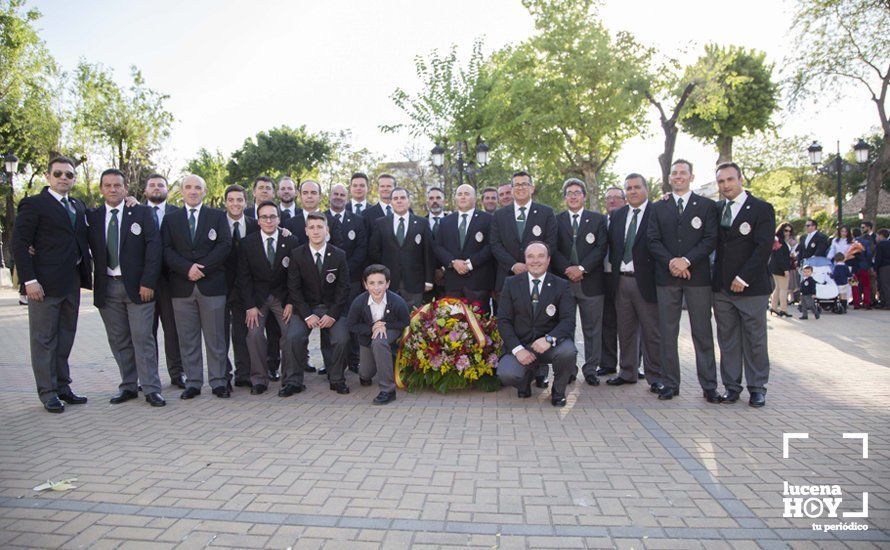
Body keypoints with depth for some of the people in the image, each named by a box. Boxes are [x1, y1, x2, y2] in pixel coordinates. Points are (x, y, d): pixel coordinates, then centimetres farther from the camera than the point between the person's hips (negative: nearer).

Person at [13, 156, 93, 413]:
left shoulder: (78, 206, 15)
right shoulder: (33, 204, -3)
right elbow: (19, 243, -9)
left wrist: (86, 271, 3)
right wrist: (29, 279, -16)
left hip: (72, 283, 6)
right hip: (45, 283, -6)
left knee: (65, 338, 13)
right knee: (44, 339, 2)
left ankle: (62, 386, 23)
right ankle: (48, 392, 9)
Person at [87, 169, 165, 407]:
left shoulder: (141, 212, 1)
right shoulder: (93, 217, 10)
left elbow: (154, 247, -5)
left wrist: (148, 282, -11)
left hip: (137, 286, -3)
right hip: (107, 287, 3)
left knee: (143, 338, -4)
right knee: (118, 341, 8)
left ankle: (151, 388, 1)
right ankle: (128, 386, 18)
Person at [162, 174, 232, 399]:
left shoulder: (218, 216, 9)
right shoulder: (171, 219, 13)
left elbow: (225, 245, -3)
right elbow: (167, 250, 3)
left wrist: (202, 267, -12)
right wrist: (187, 268, -14)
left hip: (212, 285, -2)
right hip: (182, 287, 2)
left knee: (215, 336, 2)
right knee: (188, 339, 5)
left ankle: (218, 381, 9)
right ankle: (193, 383, 14)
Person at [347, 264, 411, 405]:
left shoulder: (398, 302, -29)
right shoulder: (359, 302, -24)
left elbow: (405, 323, -14)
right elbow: (351, 325, -11)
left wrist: (385, 326, -28)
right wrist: (371, 328, -27)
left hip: (390, 332, -3)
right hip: (368, 336, 3)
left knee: (379, 342, -39)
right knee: (365, 376, 9)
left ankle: (388, 390, -29)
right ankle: (366, 375, 53)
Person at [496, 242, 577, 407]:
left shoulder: (561, 285, 2)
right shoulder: (511, 283, 3)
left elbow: (568, 320, -9)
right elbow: (503, 320, -3)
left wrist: (549, 339, -30)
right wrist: (517, 349, -18)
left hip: (549, 345, 0)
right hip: (519, 345, 0)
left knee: (567, 350, -33)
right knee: (506, 375, -29)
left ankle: (558, 391, 0)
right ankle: (526, 376, 12)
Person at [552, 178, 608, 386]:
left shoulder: (598, 219, 8)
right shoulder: (556, 220, 10)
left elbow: (601, 248, -2)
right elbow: (554, 250, 2)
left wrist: (582, 268, -13)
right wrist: (567, 269, -13)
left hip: (590, 281, 0)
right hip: (563, 281, 1)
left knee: (592, 328, 4)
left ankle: (591, 369, 13)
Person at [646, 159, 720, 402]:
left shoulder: (707, 206, 7)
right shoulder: (658, 207, 12)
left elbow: (710, 239, -2)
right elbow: (653, 240, 4)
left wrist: (686, 260, -14)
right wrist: (670, 262, -11)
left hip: (697, 275, -1)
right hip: (666, 275, 2)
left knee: (702, 333, 2)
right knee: (667, 333, 4)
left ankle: (709, 386, 10)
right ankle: (670, 384, 11)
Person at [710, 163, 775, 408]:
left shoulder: (762, 209, -3)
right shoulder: (716, 209, 12)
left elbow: (764, 247, -10)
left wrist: (743, 278, -14)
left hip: (751, 286, -4)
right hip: (722, 287, 4)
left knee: (755, 340, 4)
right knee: (727, 340, 8)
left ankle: (757, 388, 15)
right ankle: (731, 386, 16)